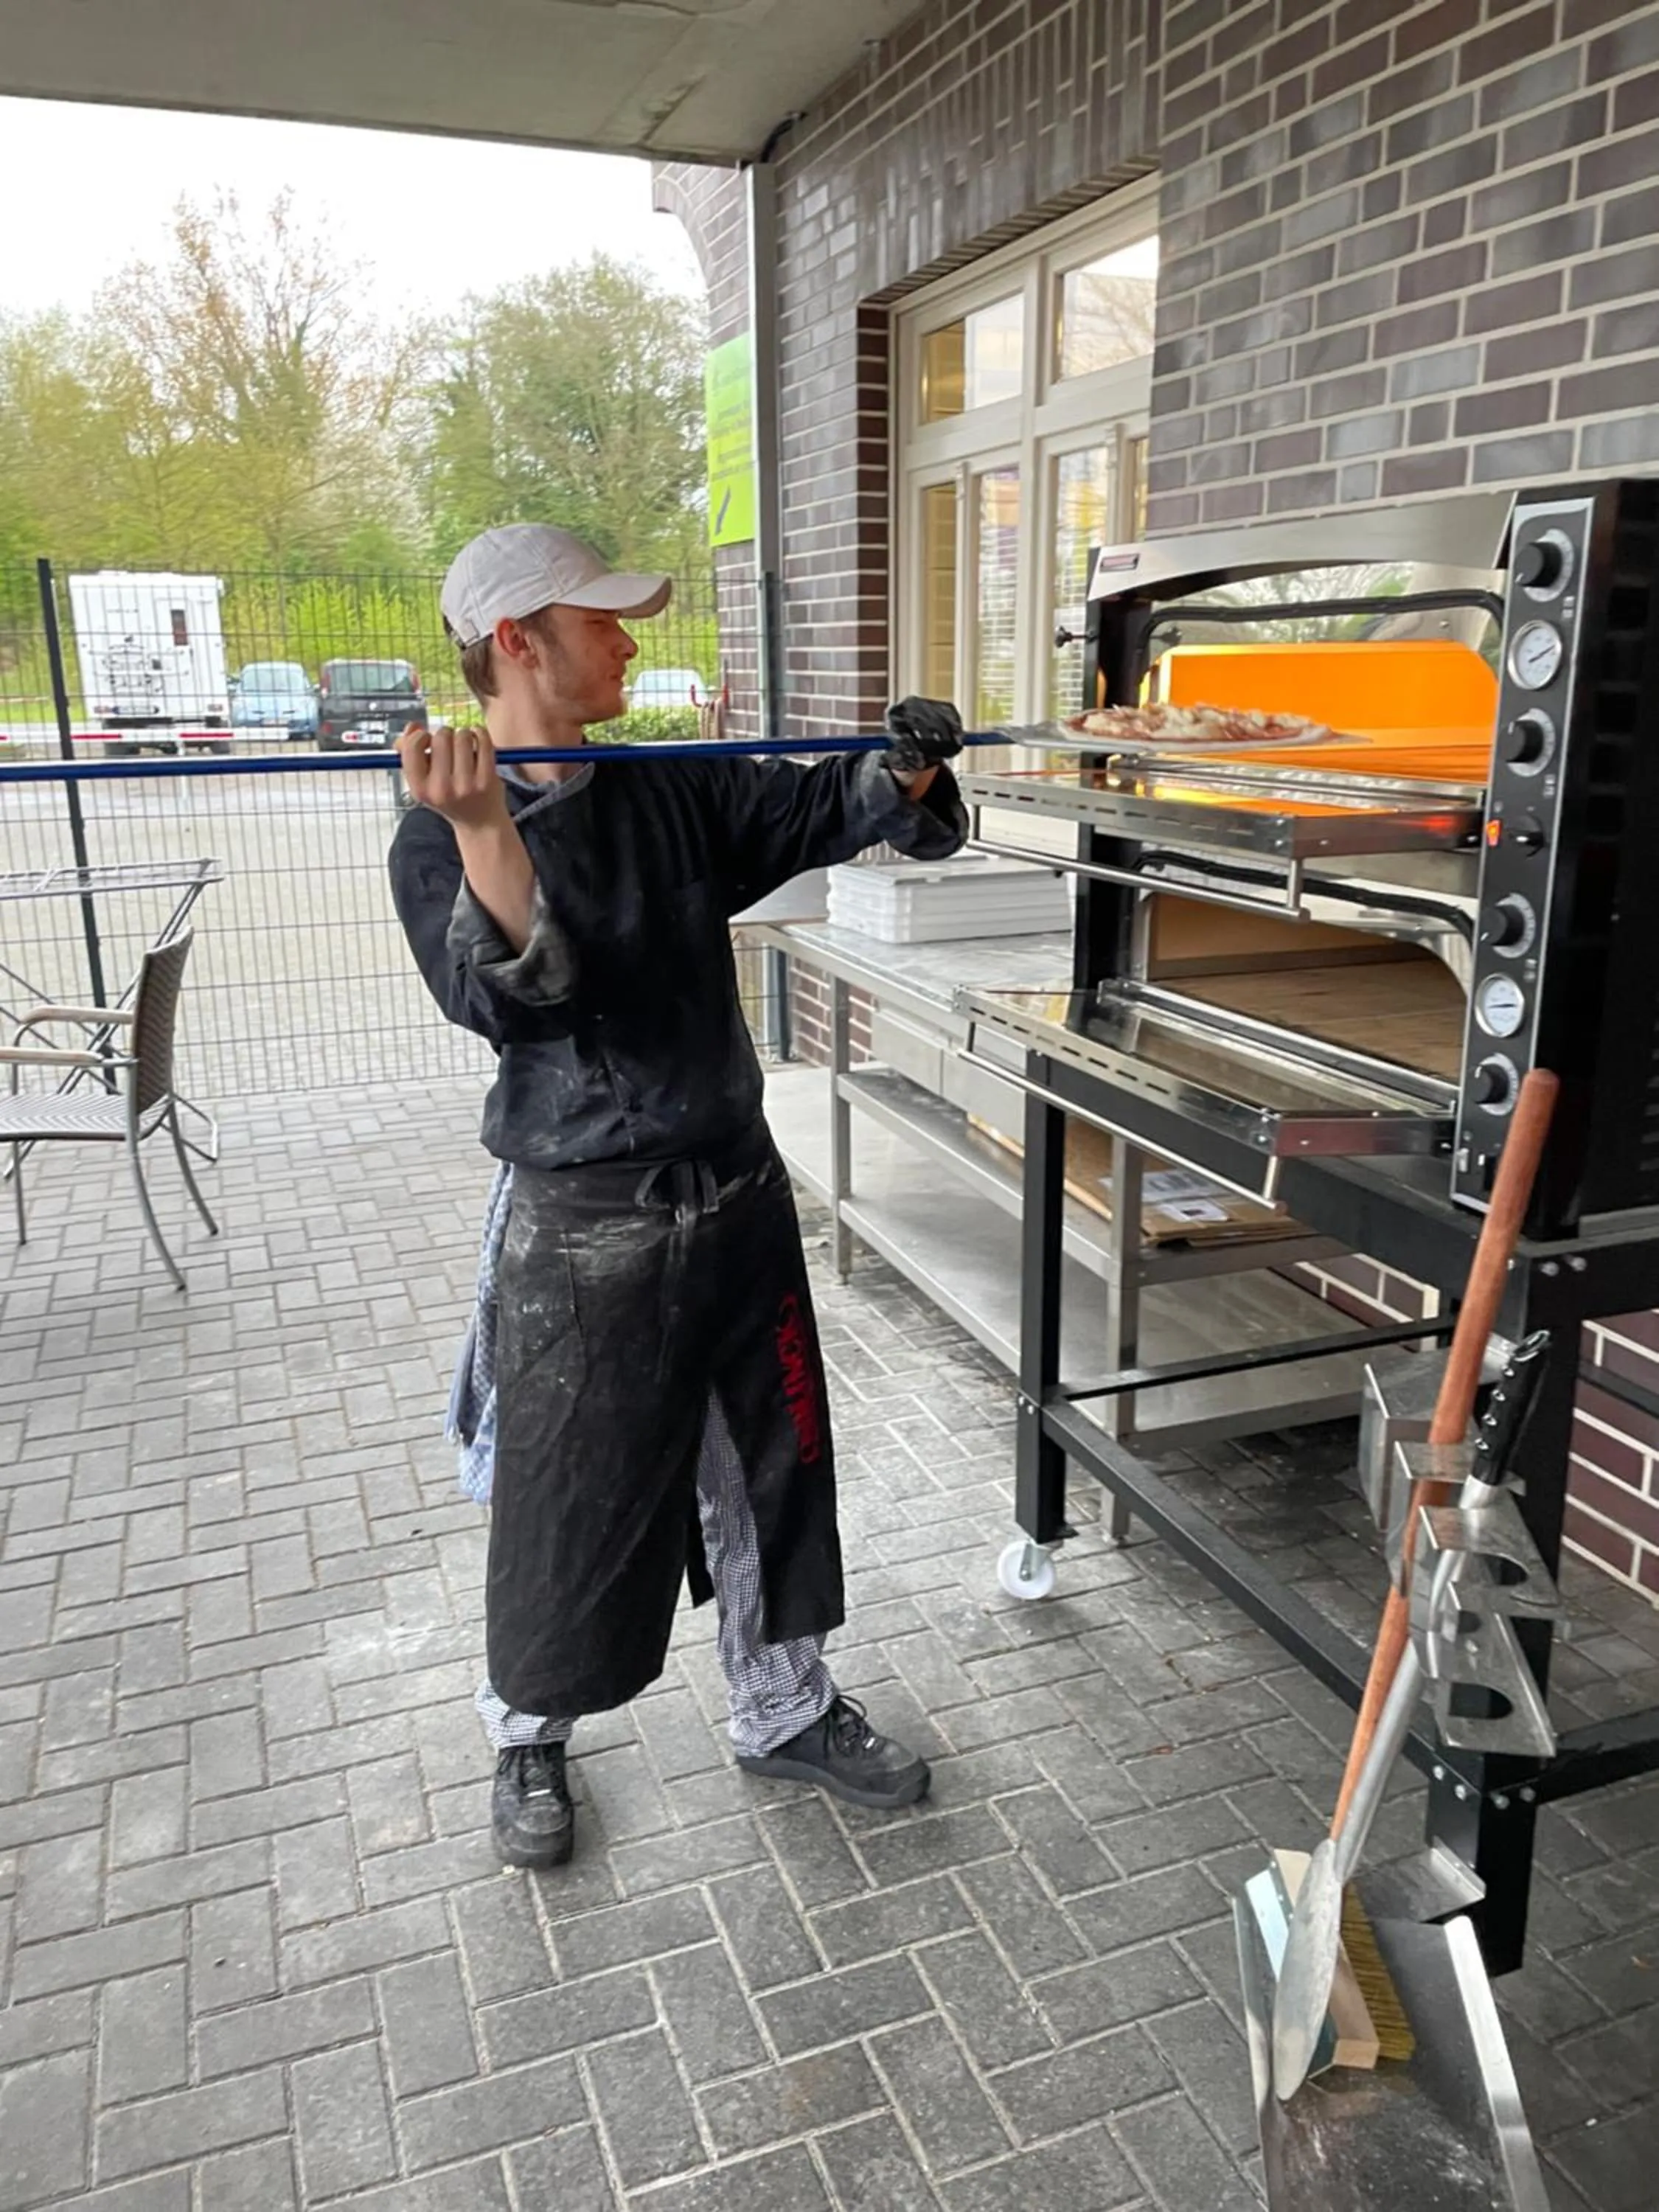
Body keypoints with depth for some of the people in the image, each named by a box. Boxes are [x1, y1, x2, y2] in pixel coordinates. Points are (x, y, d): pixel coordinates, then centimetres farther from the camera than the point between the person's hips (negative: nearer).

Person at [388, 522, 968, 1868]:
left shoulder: (673, 792, 4)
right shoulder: (445, 835, -10)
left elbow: (815, 811, 1)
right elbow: (507, 998, -27)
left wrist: (899, 771, -20)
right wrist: (483, 833, -42)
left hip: (738, 1191, 6)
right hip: (587, 1226, -5)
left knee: (774, 1464, 17)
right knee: (574, 1497, 9)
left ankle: (783, 1712, 39)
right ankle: (529, 1736, 37)